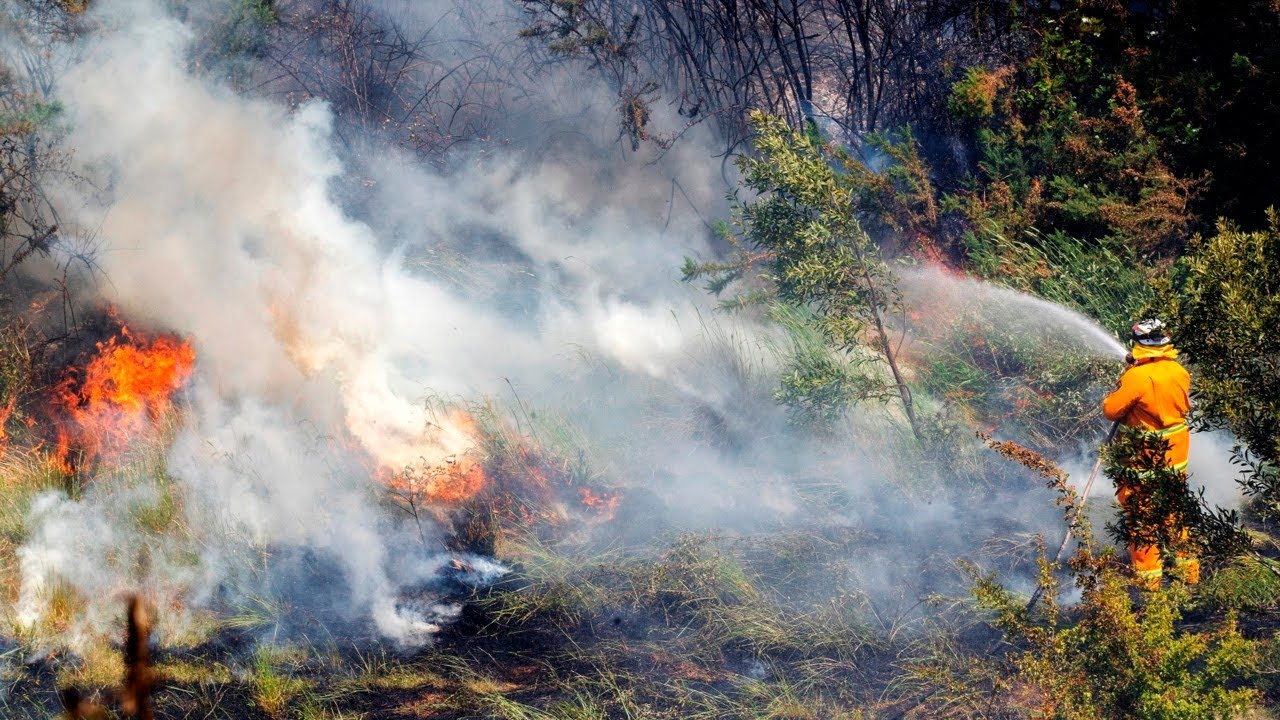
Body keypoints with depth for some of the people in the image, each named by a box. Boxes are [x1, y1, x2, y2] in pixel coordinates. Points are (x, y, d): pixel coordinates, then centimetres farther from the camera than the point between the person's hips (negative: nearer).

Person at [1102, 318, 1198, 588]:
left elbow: (1111, 410, -14)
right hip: (1177, 452, 6)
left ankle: (1148, 575, 12)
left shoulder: (1136, 377, -24)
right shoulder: (1179, 372, -5)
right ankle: (1188, 568, 28)